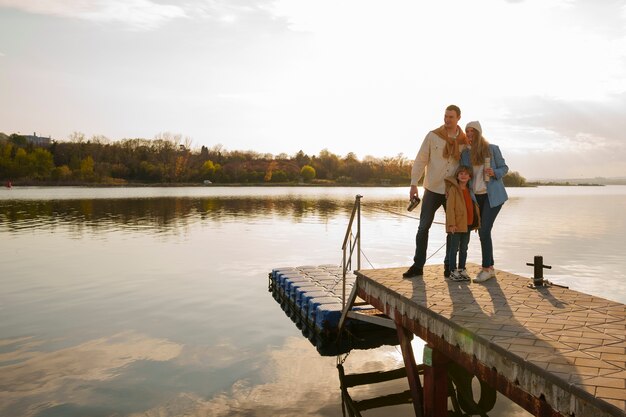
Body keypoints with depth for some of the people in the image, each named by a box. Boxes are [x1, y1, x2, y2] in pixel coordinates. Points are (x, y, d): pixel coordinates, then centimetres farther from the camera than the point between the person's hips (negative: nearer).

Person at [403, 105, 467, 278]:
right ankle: (418, 265, 9)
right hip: (433, 189, -1)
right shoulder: (433, 136, -3)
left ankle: (449, 265, 21)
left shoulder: (464, 141, 1)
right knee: (423, 227, 1)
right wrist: (414, 184, -8)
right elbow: (420, 160, -2)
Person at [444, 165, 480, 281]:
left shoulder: (470, 190, 13)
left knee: (464, 249, 13)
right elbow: (450, 207, -13)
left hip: (467, 225, 7)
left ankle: (462, 270, 22)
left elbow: (473, 207, 20)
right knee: (454, 248, 0)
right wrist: (451, 224, -19)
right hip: (456, 225, -7)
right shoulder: (453, 189, -8)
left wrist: (476, 223, 16)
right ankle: (453, 271, 6)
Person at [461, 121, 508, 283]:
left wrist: (494, 172, -19)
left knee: (485, 230, -13)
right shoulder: (465, 153, 5)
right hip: (476, 196, 5)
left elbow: (504, 168, 2)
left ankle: (486, 269, -5)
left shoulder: (492, 149, -5)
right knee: (482, 232, 8)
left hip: (492, 196, -4)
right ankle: (490, 268, 19)